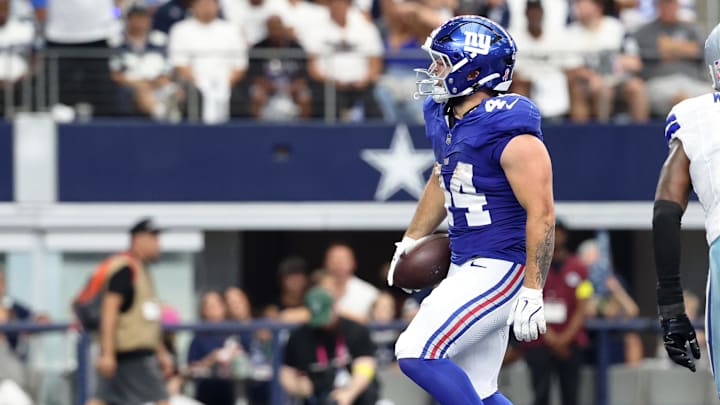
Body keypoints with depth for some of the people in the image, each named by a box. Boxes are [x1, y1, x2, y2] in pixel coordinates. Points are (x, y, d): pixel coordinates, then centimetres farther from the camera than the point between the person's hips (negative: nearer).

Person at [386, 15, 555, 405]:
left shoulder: (510, 133, -20)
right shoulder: (444, 117, 7)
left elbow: (541, 216, -21)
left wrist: (532, 292, -23)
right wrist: (411, 241, 24)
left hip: (500, 269, -10)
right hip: (465, 267, 10)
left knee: (418, 353, -17)